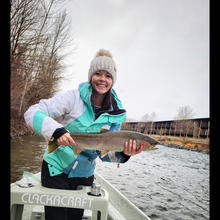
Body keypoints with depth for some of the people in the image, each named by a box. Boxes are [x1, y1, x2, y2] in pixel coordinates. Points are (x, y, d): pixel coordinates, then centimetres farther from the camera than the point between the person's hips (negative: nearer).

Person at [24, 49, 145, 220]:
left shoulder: (116, 114, -5)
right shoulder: (74, 97, -16)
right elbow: (32, 113, -20)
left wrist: (123, 154, -25)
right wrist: (56, 130, -37)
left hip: (84, 175, 4)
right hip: (56, 169, -3)